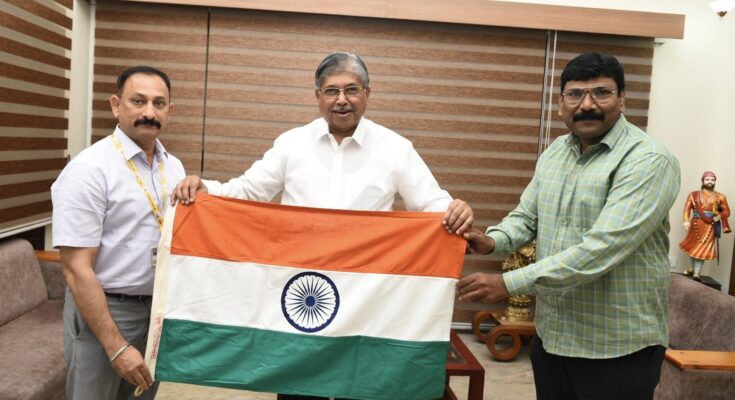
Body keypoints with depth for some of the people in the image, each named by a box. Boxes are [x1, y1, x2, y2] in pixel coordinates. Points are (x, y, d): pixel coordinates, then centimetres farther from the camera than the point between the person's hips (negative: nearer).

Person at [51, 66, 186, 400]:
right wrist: (116, 346, -20)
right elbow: (77, 270, -19)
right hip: (104, 309, -6)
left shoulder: (174, 167, 5)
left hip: (160, 307, 7)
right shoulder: (89, 169, -16)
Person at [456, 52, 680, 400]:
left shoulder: (648, 161, -18)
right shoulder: (555, 152, 6)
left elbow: (602, 248, -28)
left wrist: (508, 284, -30)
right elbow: (526, 217, 11)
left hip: (617, 348, -6)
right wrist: (492, 240, -12)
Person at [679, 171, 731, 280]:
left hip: (710, 227, -1)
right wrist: (686, 221, -18)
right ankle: (693, 269, 30)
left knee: (703, 249, -2)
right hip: (696, 225, 1)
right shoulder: (694, 194, 4)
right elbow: (687, 208, -4)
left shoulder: (720, 197, 4)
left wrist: (719, 216, -15)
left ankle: (697, 273, 0)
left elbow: (726, 211, 6)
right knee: (693, 247, 12)